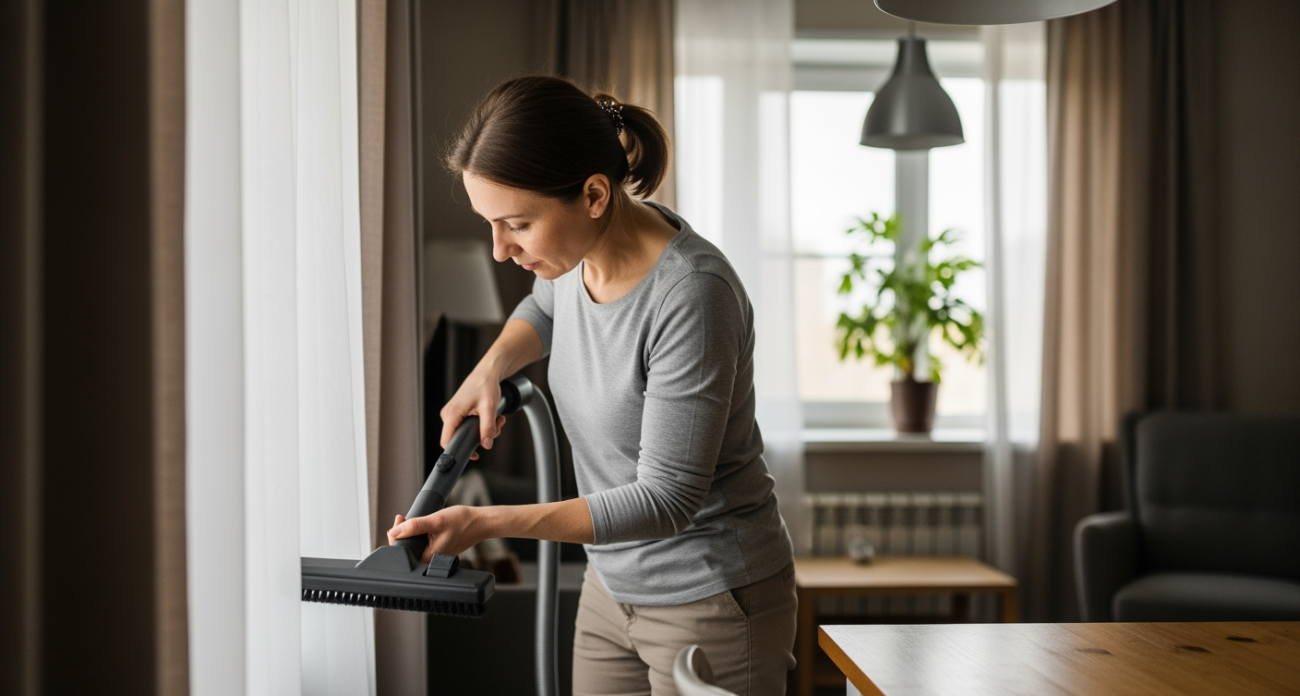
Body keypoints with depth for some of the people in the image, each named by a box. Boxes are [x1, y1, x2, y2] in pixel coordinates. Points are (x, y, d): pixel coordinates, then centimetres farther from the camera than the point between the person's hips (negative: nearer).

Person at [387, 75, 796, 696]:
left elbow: (666, 498, -26)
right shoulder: (576, 249, -6)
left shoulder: (692, 295, -29)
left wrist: (486, 522, -30)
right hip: (612, 585, 7)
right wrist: (491, 366, -2)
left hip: (710, 601, -7)